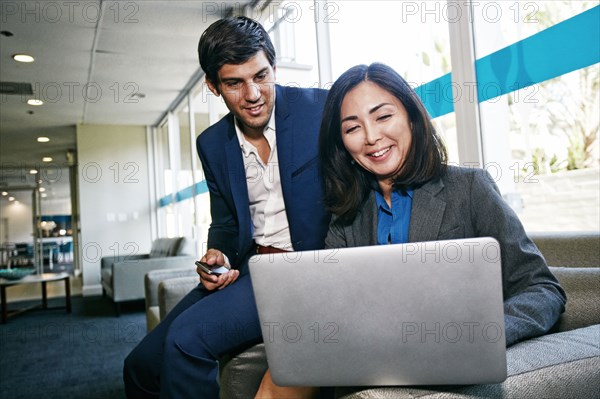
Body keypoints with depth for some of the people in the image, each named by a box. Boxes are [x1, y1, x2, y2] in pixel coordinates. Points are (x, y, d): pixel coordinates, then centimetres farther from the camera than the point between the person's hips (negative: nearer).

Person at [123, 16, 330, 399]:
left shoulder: (320, 109, -8)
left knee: (187, 337, -25)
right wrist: (217, 256, -5)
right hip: (249, 267, 6)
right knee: (141, 365, 2)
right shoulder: (212, 144, 8)